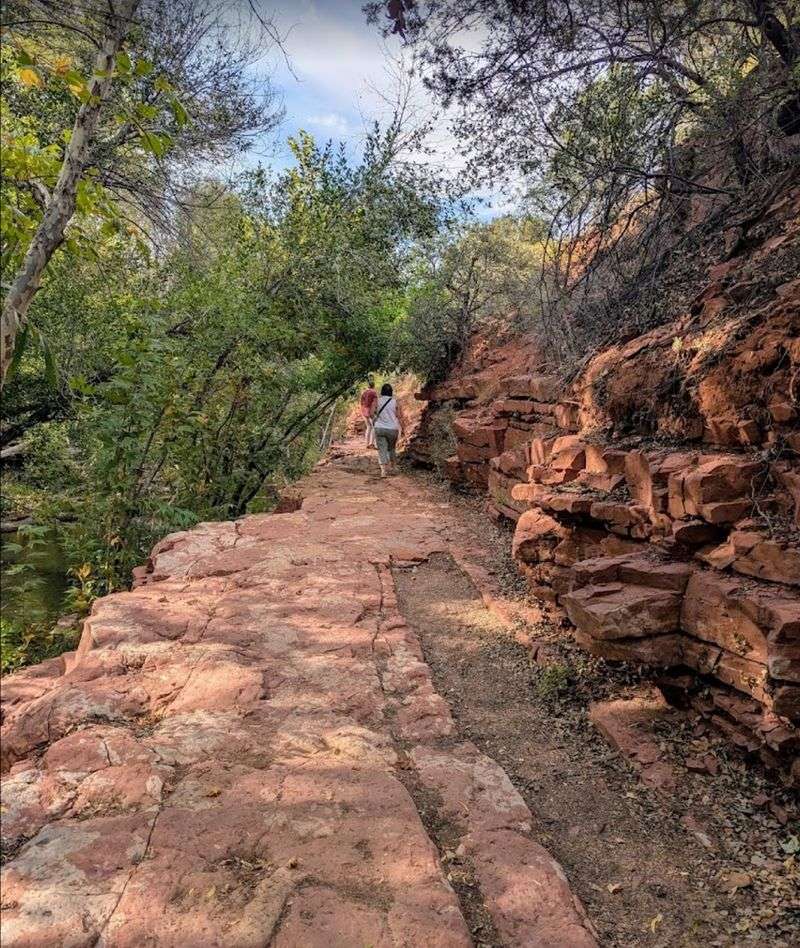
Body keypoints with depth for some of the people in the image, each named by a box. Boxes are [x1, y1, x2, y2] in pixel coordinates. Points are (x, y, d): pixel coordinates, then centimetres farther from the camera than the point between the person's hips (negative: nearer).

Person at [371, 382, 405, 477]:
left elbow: (372, 414, 1)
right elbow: (400, 416, -3)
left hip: (379, 429, -1)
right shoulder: (395, 402, -4)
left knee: (382, 450, -2)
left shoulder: (377, 401, -3)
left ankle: (383, 470, -15)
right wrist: (402, 427, 8)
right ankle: (392, 468, 29)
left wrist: (374, 423, 22)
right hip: (393, 429, 1)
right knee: (392, 449, 20)